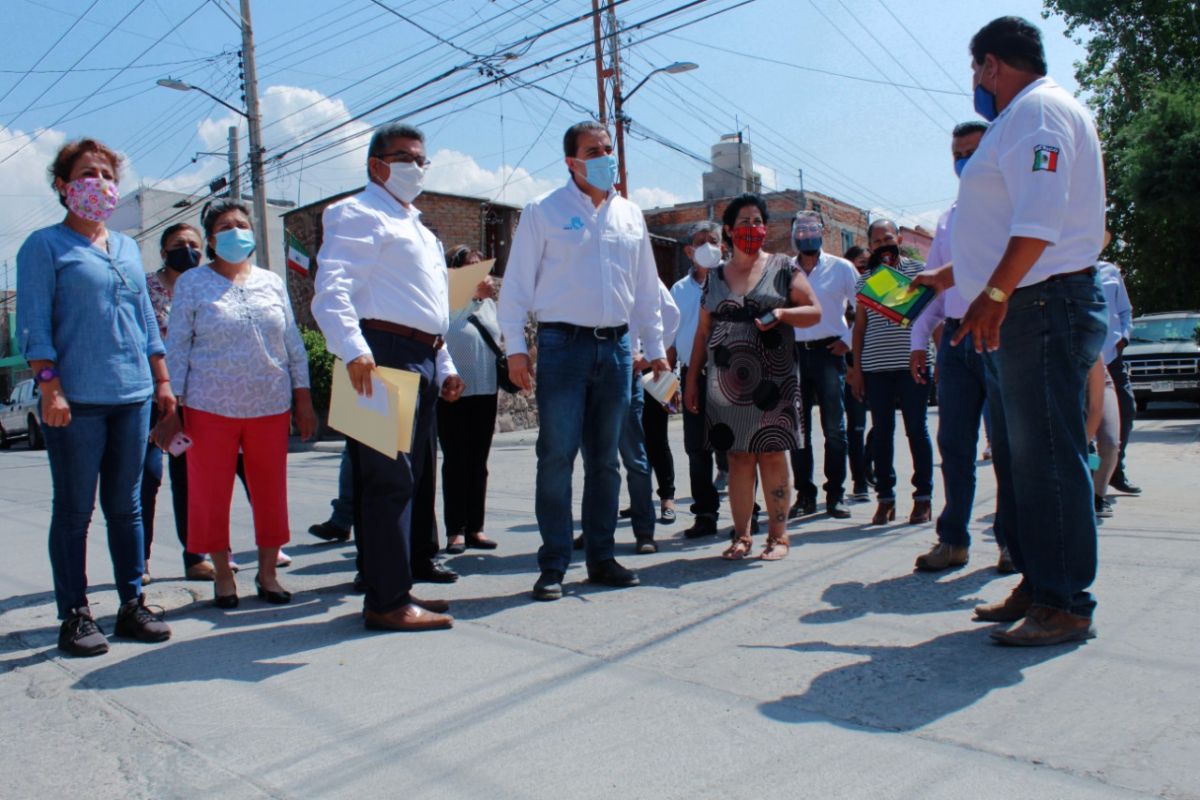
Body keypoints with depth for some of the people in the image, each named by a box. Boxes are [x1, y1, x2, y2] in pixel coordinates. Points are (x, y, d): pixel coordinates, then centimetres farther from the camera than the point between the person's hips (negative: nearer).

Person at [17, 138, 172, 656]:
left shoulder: (127, 248, 18)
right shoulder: (45, 246, 1)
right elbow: (34, 324, -5)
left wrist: (161, 381, 14)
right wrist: (49, 386, -14)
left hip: (132, 395, 5)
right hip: (76, 400, -5)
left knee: (126, 505, 10)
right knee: (74, 510, 1)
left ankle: (132, 605, 18)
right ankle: (74, 617, 10)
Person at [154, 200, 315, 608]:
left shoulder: (272, 282, 11)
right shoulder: (191, 283, 4)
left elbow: (293, 344, 12)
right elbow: (176, 349, 1)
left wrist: (303, 399, 8)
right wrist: (170, 410, -4)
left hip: (271, 406, 2)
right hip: (210, 407, -2)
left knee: (271, 491, 5)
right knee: (210, 494, 3)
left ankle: (268, 573, 19)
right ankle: (223, 575, 19)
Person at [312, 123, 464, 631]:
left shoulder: (418, 229, 29)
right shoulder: (358, 214, -1)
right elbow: (332, 288, -16)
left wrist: (444, 366, 22)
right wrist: (353, 350, -31)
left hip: (422, 361, 10)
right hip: (383, 358, -9)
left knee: (407, 479, 11)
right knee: (389, 479, -10)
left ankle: (392, 589, 19)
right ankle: (387, 602, -6)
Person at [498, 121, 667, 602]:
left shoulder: (630, 216, 15)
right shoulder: (544, 212, 3)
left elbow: (646, 289, 19)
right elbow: (517, 283, 0)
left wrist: (655, 349, 15)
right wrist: (515, 347, -8)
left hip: (616, 347, 4)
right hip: (563, 344, -4)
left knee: (604, 459, 9)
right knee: (557, 457, -5)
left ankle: (601, 558, 19)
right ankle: (553, 566, 3)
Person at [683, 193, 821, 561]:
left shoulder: (782, 267, 7)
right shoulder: (715, 277, 14)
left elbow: (814, 311, 5)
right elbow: (703, 332, 15)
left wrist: (781, 313, -14)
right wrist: (691, 379, 11)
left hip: (771, 380, -2)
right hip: (726, 384, 2)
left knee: (773, 456, 0)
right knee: (739, 457, 3)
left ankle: (778, 534, 8)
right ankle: (741, 535, 9)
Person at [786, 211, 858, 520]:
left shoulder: (841, 268, 6)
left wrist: (848, 340, 0)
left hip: (828, 353, -2)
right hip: (793, 355, 2)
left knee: (834, 428, -2)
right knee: (797, 430, 3)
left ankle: (835, 495, 6)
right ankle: (804, 495, 10)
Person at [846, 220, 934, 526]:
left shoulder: (918, 270, 6)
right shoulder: (864, 280, 13)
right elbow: (859, 326, 13)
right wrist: (857, 367, 8)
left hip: (911, 363, -2)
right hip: (875, 367, 2)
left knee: (916, 429, 2)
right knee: (881, 431, 5)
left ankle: (923, 495, 10)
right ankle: (885, 497, 12)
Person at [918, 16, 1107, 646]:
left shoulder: (1038, 107, -6)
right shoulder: (1019, 120, 25)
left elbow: (1041, 216, -22)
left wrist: (995, 293, -28)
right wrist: (948, 278, 41)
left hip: (1045, 305, -11)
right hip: (1020, 312, 11)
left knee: (1046, 455, -9)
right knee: (1018, 456, 11)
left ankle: (1066, 605, -3)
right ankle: (1036, 585, 19)